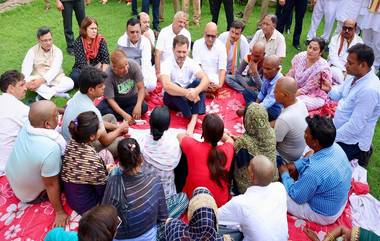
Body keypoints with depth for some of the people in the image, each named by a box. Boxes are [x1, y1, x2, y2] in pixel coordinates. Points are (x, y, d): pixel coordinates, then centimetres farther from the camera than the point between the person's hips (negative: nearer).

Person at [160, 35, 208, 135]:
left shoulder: (191, 63, -9)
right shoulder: (167, 64, -18)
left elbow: (205, 80, -25)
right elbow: (166, 85, -36)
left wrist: (196, 91, -46)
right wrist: (187, 93, -45)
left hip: (188, 98, 3)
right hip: (172, 99, -3)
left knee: (198, 82, -25)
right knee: (172, 89, -34)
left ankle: (194, 120, -37)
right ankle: (192, 118, -29)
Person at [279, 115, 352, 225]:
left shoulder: (315, 171, -41)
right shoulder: (335, 147, -17)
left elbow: (297, 197, -23)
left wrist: (284, 174, -11)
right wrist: (295, 165, -4)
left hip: (324, 215, -7)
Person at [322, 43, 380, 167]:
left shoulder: (369, 90, -28)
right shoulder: (355, 76, -3)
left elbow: (355, 126, -27)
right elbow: (340, 94, 13)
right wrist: (330, 89, -8)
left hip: (351, 141, -8)